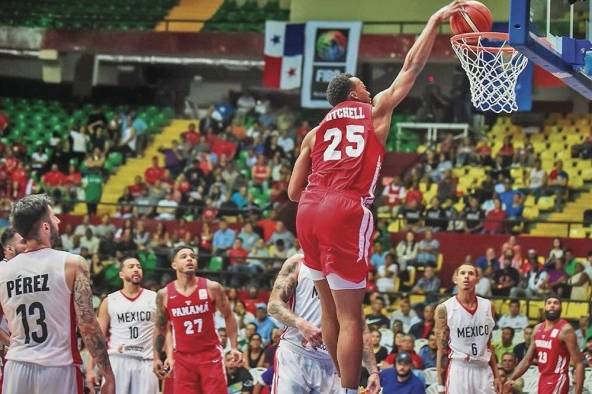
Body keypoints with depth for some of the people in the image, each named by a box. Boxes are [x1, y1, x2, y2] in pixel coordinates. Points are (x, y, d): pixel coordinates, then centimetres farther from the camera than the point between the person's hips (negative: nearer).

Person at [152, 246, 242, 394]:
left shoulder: (212, 288, -4)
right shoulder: (164, 295, 1)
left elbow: (228, 316, 6)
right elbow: (160, 327, 13)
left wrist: (234, 347, -2)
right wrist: (157, 357, 10)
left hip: (211, 355, -1)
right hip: (183, 358, 1)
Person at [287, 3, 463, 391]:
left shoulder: (316, 132, 25)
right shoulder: (376, 111, 15)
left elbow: (293, 192, 19)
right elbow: (412, 67, 17)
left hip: (309, 211, 5)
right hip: (347, 212, -5)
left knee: (330, 309, 18)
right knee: (350, 316, -4)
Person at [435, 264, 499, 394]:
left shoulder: (487, 306, 7)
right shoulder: (445, 309, -4)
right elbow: (442, 350, -2)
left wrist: (496, 376, 11)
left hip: (483, 370, 4)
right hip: (458, 370, -4)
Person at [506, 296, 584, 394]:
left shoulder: (565, 330, -12)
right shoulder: (538, 329, 10)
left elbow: (578, 364, -15)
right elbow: (527, 360, 16)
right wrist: (511, 379, 3)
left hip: (557, 381, -8)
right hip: (542, 379, 8)